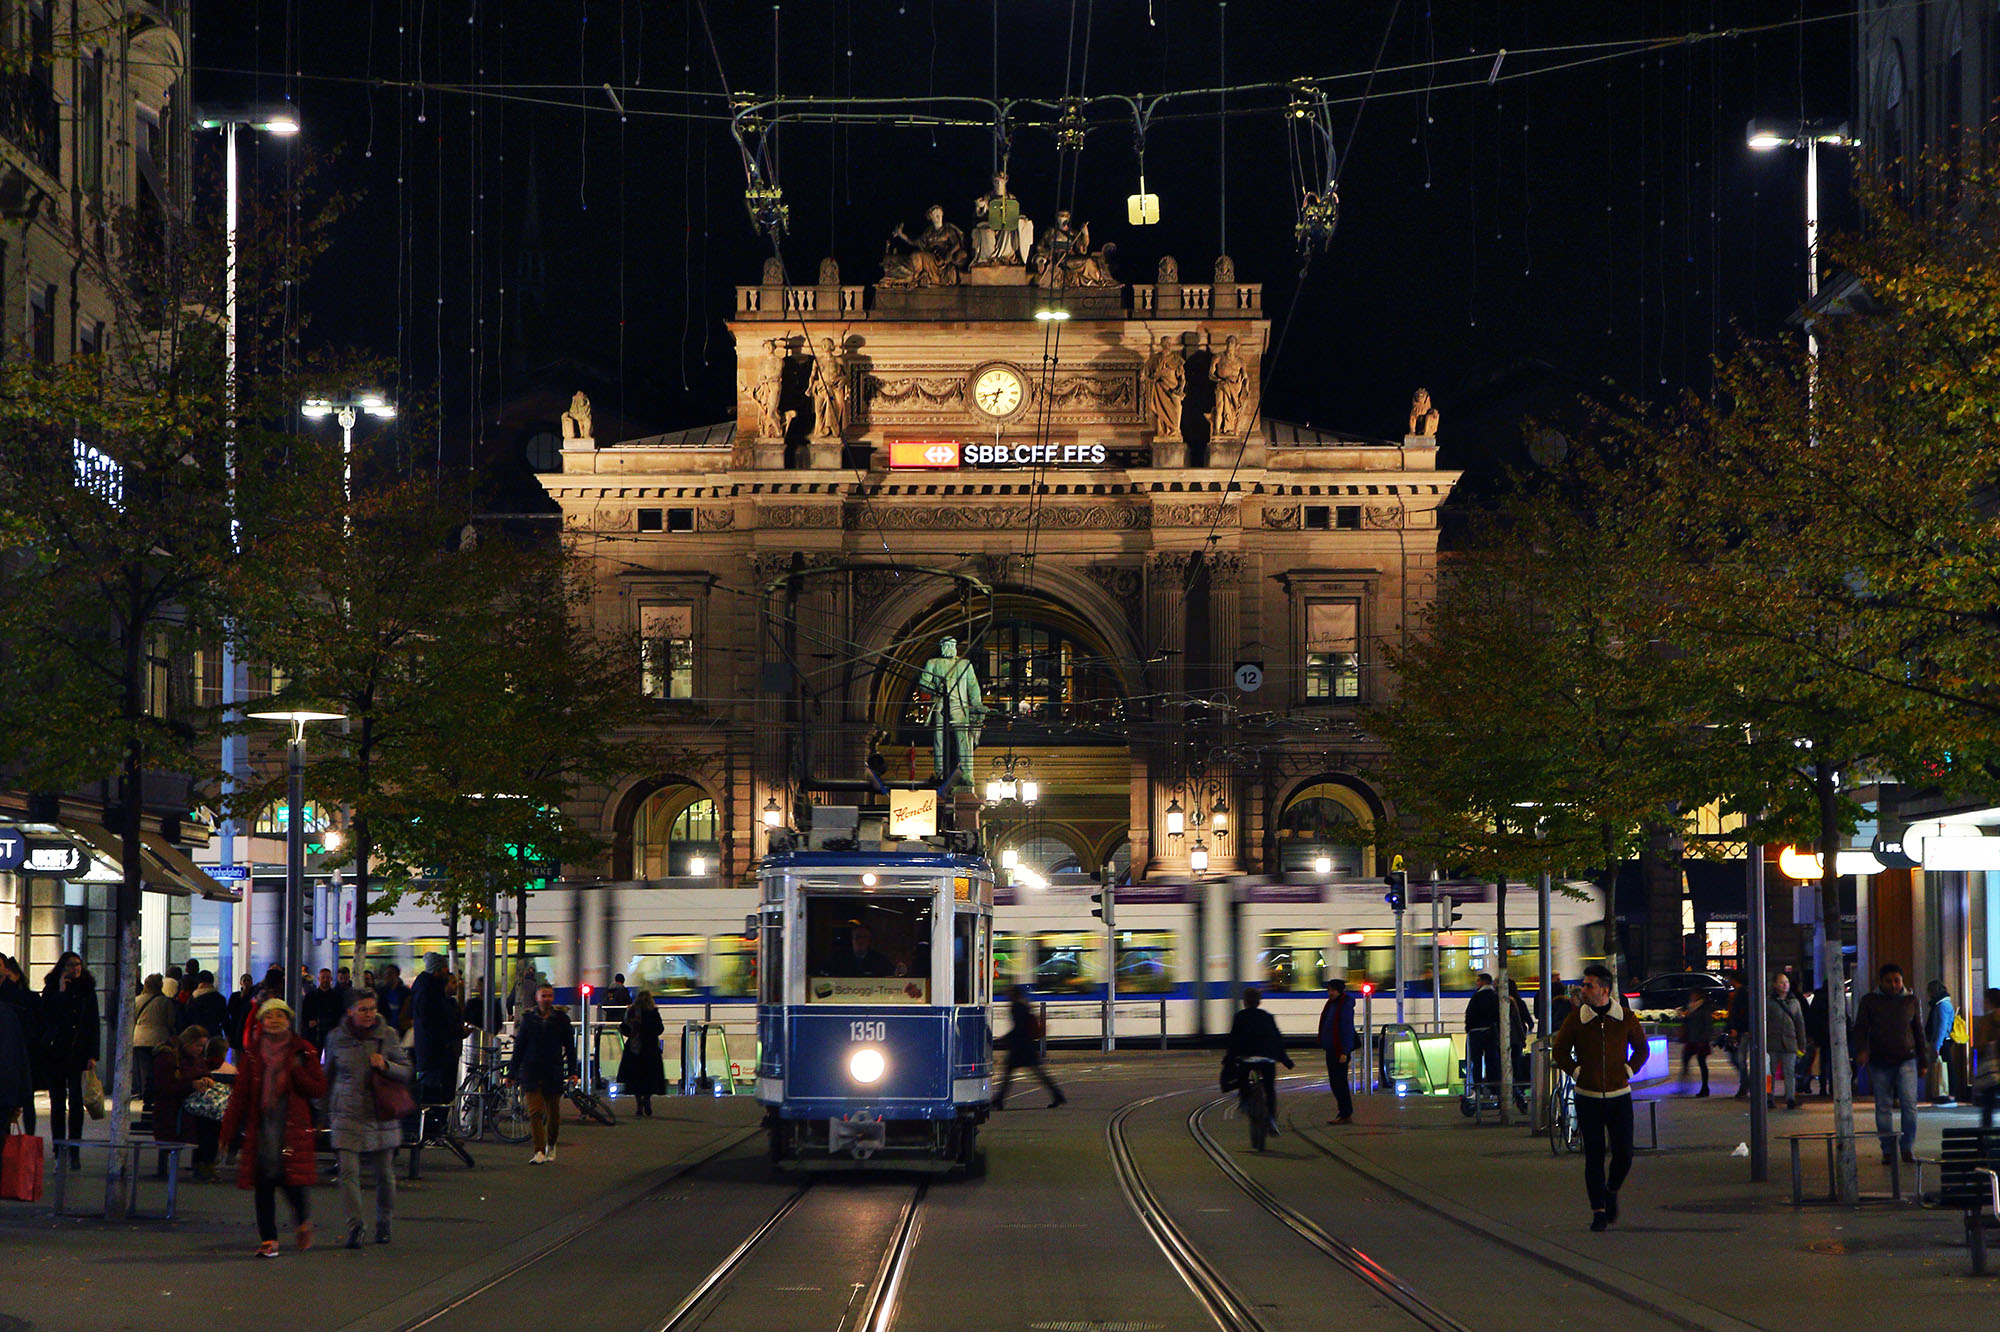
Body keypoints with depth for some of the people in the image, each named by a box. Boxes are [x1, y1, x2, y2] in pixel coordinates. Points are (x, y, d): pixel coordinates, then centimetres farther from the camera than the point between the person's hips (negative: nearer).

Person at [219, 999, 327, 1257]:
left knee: (293, 1182, -7)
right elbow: (240, 1092, 10)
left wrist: (296, 1073, -15)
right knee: (263, 1183, -2)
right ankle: (268, 1239, 5)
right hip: (260, 1126, 2)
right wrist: (231, 1131, 7)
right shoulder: (253, 1052, 9)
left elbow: (319, 1088, 2)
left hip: (293, 1126, -2)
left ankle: (303, 1221, 23)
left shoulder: (302, 1051, 4)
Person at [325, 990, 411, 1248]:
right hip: (348, 1116, -1)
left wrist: (385, 1066, -14)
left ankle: (384, 1225, 27)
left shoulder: (388, 1035, 2)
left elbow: (407, 1072, 6)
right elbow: (327, 1076, 16)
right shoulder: (336, 1037, 4)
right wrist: (325, 1113, 20)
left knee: (385, 1174, 7)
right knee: (348, 1172, -14)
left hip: (381, 1117, 1)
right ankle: (354, 1228, -14)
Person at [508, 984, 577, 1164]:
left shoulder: (561, 1019, 4)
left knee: (553, 1113, 7)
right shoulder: (528, 1018, 4)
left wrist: (572, 1071, 2)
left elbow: (569, 1046, 9)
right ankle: (539, 1152, -11)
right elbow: (519, 1047, 8)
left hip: (553, 1073, 1)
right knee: (535, 1112, -10)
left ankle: (551, 1145, 31)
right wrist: (512, 1073, 7)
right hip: (531, 1072, -1)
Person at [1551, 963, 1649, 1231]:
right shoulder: (1576, 1019, -3)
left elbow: (1641, 1048, 14)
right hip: (1588, 1097, -1)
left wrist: (1628, 1071, 2)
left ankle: (1611, 1192, 28)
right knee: (1594, 1156, -3)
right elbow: (1559, 1050, 10)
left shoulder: (1626, 1018, -1)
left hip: (1619, 1096, 1)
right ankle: (1598, 1211, 3)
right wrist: (1576, 1072, -1)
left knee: (1623, 1155, -2)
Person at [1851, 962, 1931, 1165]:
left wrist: (1923, 1061, 15)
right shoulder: (1870, 1000, 5)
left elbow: (1919, 1032, 15)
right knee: (1883, 1107, 2)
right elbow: (1860, 1028, 4)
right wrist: (1862, 1049, -15)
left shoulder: (1911, 1000, 9)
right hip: (1880, 1062, 0)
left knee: (1909, 1103, -12)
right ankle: (1888, 1151, 9)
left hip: (1906, 1060, 0)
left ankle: (1908, 1148, -5)